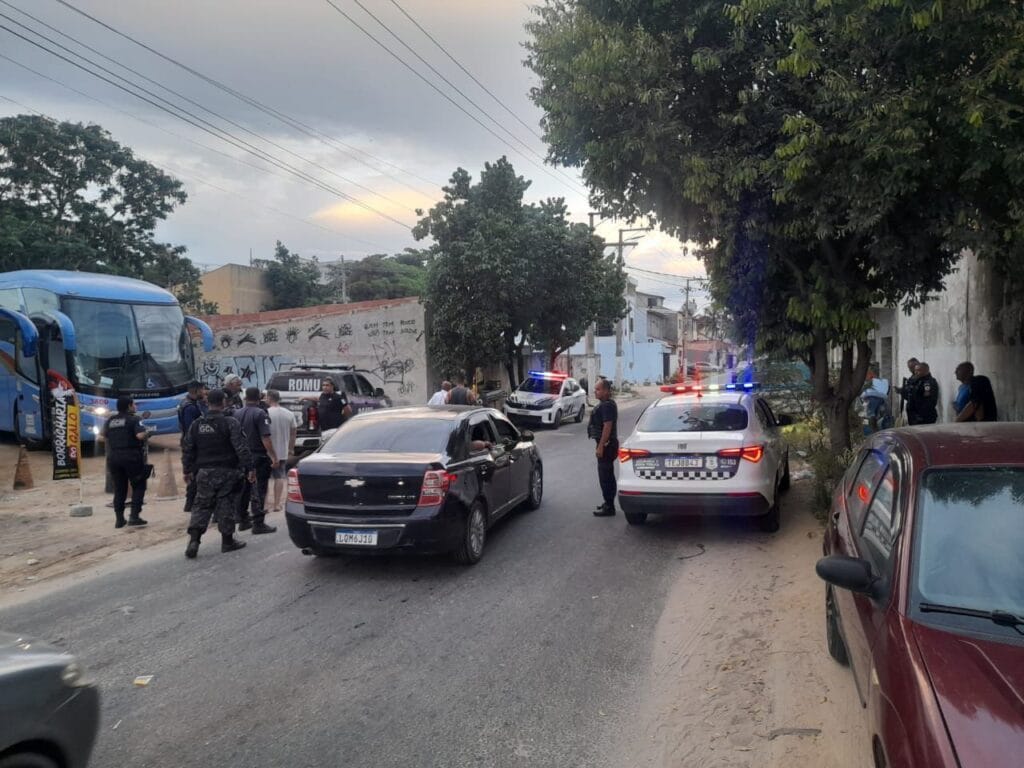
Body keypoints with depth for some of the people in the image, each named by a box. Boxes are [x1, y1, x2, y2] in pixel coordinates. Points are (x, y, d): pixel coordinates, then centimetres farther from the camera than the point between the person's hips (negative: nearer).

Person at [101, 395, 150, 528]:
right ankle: (134, 516, -4)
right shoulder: (134, 419, -8)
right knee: (139, 487, 5)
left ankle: (119, 519, 13)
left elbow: (104, 437, 15)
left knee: (119, 489, 13)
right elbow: (140, 435, -22)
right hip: (131, 457, -6)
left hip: (113, 457, 6)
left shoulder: (110, 420, 11)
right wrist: (147, 433, -1)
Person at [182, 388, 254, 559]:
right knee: (226, 506, 5)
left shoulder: (196, 424, 5)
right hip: (227, 473, -4)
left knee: (201, 506, 10)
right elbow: (241, 448, -16)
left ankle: (193, 540, -3)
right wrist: (249, 468, -13)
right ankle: (227, 541, 14)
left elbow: (187, 450, 9)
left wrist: (188, 470, 19)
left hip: (204, 473, 4)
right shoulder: (230, 423, -11)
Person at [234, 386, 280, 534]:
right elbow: (265, 438, -20)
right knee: (258, 491, -3)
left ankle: (243, 520, 24)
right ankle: (258, 523, -3)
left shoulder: (236, 414, 6)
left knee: (243, 490, 16)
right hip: (258, 457, -6)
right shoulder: (260, 414, -14)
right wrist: (274, 457, -19)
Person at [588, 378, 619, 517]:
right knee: (608, 475, 17)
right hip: (606, 444, 11)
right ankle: (609, 504, 27)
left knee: (605, 476, -7)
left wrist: (600, 446, -26)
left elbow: (607, 427, -25)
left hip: (606, 445, -11)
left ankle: (609, 507, -2)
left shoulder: (607, 406, -18)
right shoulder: (605, 404, 14)